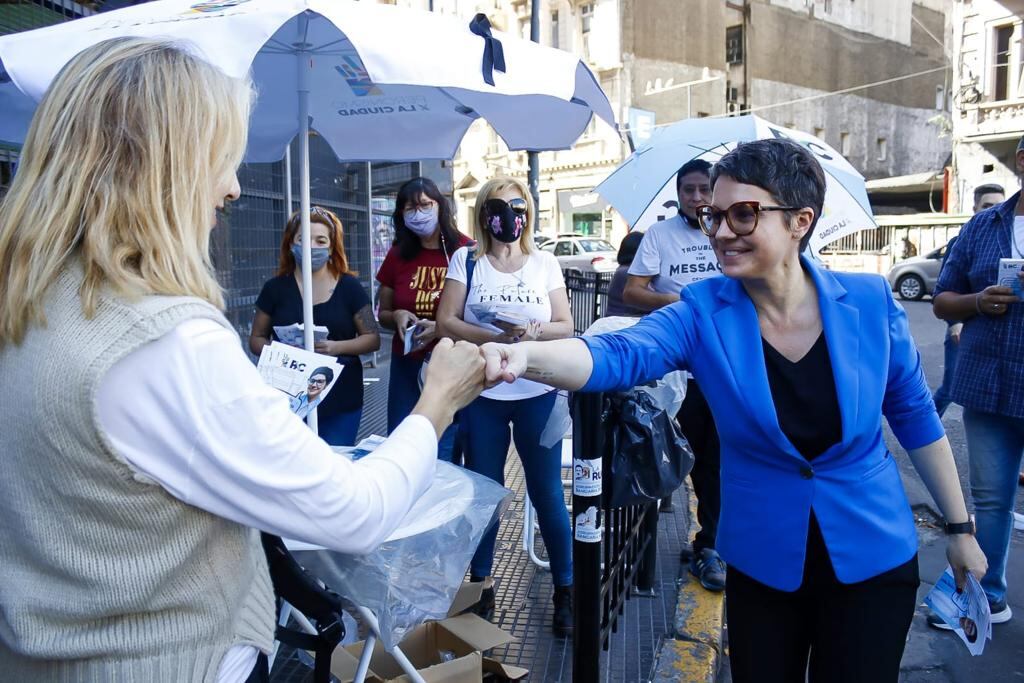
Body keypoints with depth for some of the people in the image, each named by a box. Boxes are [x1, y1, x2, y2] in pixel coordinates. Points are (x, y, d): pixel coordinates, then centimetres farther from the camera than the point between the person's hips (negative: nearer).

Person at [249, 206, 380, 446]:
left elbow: (373, 339, 2)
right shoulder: (275, 287, 4)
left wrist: (338, 347, -16)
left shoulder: (349, 286, 1)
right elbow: (256, 339, 11)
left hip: (341, 401, 0)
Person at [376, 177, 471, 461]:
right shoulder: (397, 256, 6)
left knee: (445, 454, 2)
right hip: (406, 366, 4)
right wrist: (397, 317, -7)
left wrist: (443, 327, -19)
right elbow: (382, 314, 15)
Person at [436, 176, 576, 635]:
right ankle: (481, 584, 29)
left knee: (547, 492, 4)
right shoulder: (466, 260, 3)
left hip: (537, 394, 0)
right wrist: (498, 337, -19)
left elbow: (565, 326, 3)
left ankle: (565, 589, 21)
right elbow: (446, 322, -5)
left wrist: (533, 331, -18)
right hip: (481, 394, 0)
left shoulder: (545, 264, 6)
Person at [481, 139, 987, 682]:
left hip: (871, 558, 0)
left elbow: (915, 415, 2)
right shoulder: (702, 314, -14)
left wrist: (959, 527, 9)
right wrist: (523, 356, -51)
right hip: (762, 565, 0)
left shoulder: (870, 302, -11)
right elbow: (617, 356, -31)